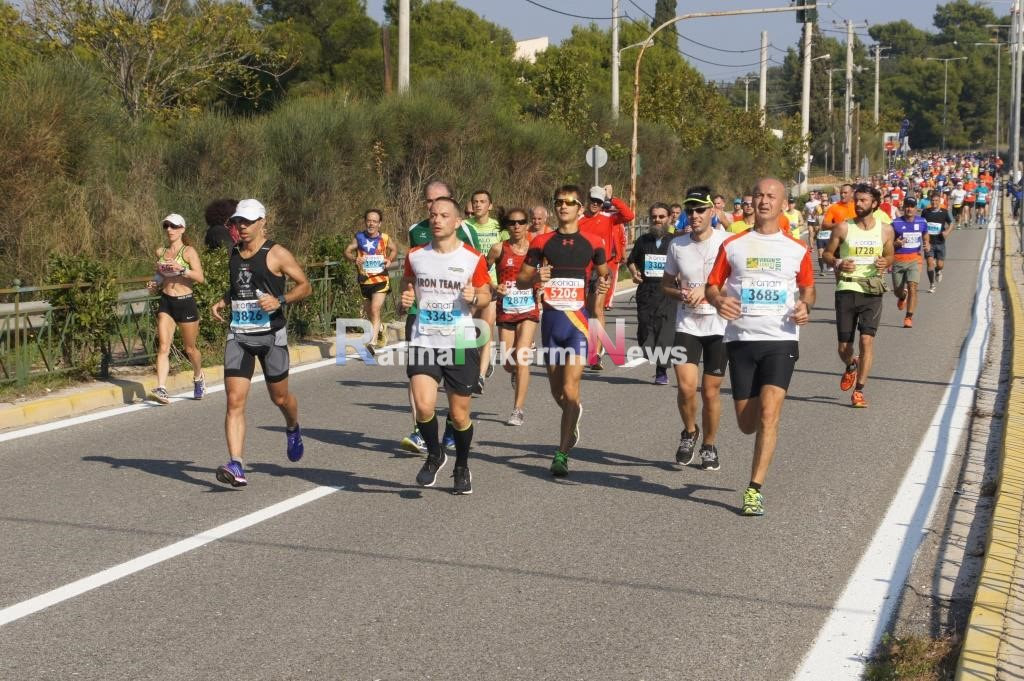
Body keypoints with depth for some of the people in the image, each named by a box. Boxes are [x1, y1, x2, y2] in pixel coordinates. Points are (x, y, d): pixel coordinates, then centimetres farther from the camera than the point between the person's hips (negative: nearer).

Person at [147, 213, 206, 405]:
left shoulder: (189, 252, -5)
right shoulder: (160, 252, 9)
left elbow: (200, 277, -16)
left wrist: (181, 269, -29)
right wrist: (155, 283, 5)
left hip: (185, 302, -3)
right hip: (166, 302, 3)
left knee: (190, 348, 11)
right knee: (163, 346, -13)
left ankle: (198, 378, 39)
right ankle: (161, 388, -22)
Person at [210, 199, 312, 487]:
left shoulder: (277, 254, -7)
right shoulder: (234, 254, 10)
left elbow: (305, 287, -4)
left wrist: (280, 301, -20)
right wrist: (222, 302, 8)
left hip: (271, 336, -4)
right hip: (238, 336, 4)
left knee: (279, 397, 13)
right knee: (235, 401, -11)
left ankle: (293, 430, 48)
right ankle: (236, 466, -17)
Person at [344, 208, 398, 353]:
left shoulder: (385, 238, -4)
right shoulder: (359, 237, -4)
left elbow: (394, 250, 15)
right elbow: (347, 252, -2)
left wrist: (390, 260, -5)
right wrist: (354, 259, -23)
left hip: (381, 280, -3)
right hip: (364, 280, 3)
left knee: (375, 310, -19)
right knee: (368, 312, 17)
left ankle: (372, 343, -23)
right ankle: (378, 333, 46)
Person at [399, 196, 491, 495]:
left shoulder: (473, 258, -3)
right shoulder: (415, 256, 4)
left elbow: (486, 296, 7)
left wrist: (474, 297, -15)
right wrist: (406, 299, -4)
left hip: (461, 344, -1)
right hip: (423, 343, 1)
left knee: (459, 414, 7)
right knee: (423, 406, -16)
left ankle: (462, 468, 31)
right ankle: (434, 455, 13)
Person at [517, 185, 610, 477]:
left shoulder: (592, 242, 3)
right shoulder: (542, 242, 6)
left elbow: (605, 271, 17)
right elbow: (520, 280, 9)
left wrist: (604, 283, -5)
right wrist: (535, 278, -13)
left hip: (578, 321, -3)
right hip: (551, 320, 3)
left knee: (570, 390, -14)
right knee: (556, 390, 13)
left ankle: (562, 452, -8)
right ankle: (574, 417, 45)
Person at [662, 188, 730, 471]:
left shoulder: (727, 242, -7)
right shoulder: (677, 245, 3)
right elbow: (666, 285, 14)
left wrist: (705, 290, -20)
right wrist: (682, 295, -7)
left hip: (719, 325, -2)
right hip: (687, 324, 2)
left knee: (711, 391, 4)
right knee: (686, 386, -13)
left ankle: (709, 445, 24)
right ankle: (689, 432, 16)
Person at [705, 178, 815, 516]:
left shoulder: (797, 250, 6)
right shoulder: (733, 245, 6)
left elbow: (807, 288, 18)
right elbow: (712, 285, 10)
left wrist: (805, 306, -4)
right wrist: (719, 300, -13)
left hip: (781, 339, -1)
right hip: (741, 339, 1)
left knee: (769, 412, -16)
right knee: (747, 423, 3)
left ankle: (755, 489, -13)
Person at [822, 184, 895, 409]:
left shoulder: (885, 230, 4)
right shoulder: (843, 228, 0)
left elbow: (889, 255, 18)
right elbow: (827, 253, 8)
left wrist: (886, 262, -6)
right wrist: (837, 263, -13)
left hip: (872, 291, 0)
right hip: (846, 289, 0)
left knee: (867, 339, -14)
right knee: (843, 346, 3)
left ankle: (859, 390, -3)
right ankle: (851, 366, 40)